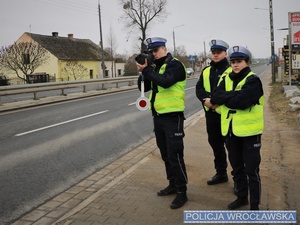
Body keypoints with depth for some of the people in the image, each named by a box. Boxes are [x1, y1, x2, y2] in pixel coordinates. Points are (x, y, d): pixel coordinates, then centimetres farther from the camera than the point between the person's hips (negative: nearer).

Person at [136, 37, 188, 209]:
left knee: (175, 156, -5)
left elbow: (165, 82, -28)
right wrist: (142, 72, -6)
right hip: (158, 116, 8)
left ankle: (182, 192, 6)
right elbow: (144, 88, 10)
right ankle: (173, 185, 31)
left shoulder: (175, 65, -11)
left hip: (173, 117, -8)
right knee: (165, 154, 16)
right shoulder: (154, 67, 12)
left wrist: (147, 69, -20)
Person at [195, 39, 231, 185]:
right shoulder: (206, 71, 13)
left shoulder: (232, 70, -7)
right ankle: (221, 173, 34)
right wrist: (206, 99, -15)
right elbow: (199, 89, 5)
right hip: (211, 114, 7)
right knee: (215, 144, 17)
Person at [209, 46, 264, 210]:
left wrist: (222, 99, -10)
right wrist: (234, 95, -21)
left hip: (249, 131, -6)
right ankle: (242, 197, 35)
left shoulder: (253, 80, -10)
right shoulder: (227, 79, 9)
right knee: (237, 167, 18)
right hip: (230, 131, 6)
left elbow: (241, 102, -24)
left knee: (251, 170, 3)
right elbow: (215, 95, -7)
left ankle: (254, 204, 17)